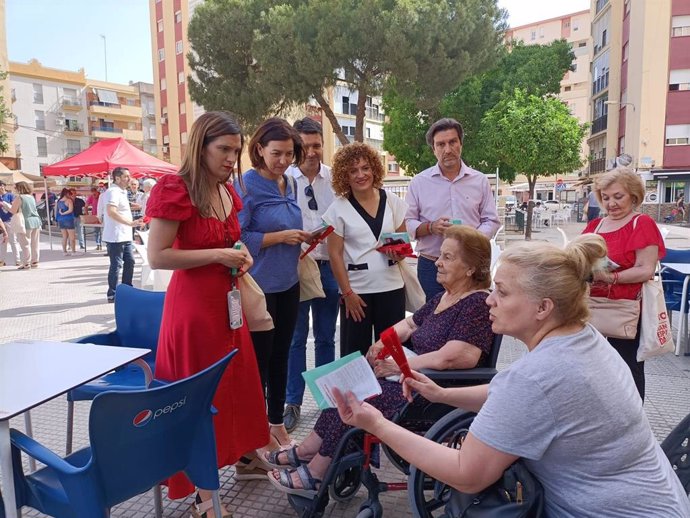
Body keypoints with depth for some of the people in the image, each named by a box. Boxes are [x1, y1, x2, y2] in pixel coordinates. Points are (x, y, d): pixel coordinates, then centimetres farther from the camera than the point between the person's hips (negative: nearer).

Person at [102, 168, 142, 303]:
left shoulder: (121, 192, 16)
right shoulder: (113, 192, -16)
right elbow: (111, 212, -30)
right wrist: (130, 223, -33)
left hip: (125, 236, 10)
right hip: (116, 237, -10)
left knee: (129, 261, 14)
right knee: (116, 265, -4)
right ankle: (112, 295, 5)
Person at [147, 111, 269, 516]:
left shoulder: (227, 191, 8)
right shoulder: (175, 190, -16)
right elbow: (157, 256, -20)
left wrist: (240, 253, 2)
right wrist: (218, 255, -22)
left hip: (226, 301, 8)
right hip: (193, 305, -8)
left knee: (237, 382, 18)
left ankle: (240, 456, 39)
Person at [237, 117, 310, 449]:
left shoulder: (290, 185, 9)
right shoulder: (246, 185, -12)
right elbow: (238, 238, -16)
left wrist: (302, 237, 0)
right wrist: (280, 237, -20)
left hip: (288, 284, 7)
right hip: (260, 285, -7)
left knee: (280, 355, 15)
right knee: (259, 357, 6)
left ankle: (277, 422, 31)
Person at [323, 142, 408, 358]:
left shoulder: (392, 201, 4)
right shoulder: (338, 208, -3)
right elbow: (335, 254, -4)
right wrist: (347, 293, -8)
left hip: (392, 287, 3)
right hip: (357, 290, -2)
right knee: (355, 353, 4)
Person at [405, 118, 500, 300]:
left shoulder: (480, 180, 6)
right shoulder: (419, 182, 3)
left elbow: (491, 221, 7)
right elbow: (407, 224, 2)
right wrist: (430, 227, -17)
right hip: (431, 266, -1)